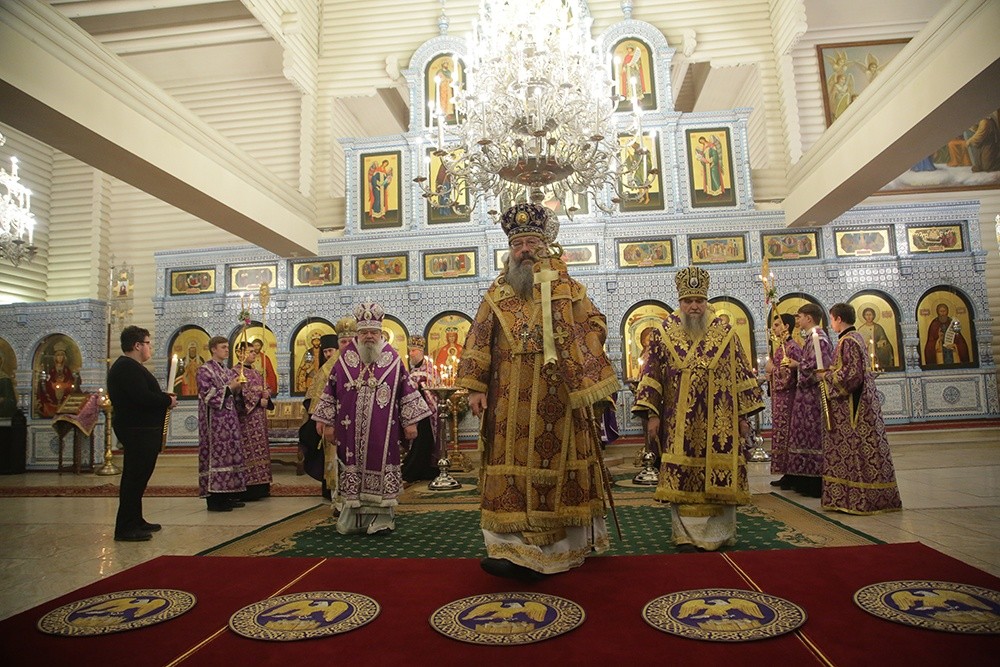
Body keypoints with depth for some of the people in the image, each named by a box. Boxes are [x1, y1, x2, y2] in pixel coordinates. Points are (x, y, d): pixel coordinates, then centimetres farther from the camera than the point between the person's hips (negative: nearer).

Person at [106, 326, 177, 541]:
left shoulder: (126, 366, 18)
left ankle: (135, 520, 27)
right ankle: (125, 528, -1)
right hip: (138, 430, -12)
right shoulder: (128, 367, -18)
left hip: (139, 429, 12)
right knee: (135, 477, -7)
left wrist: (163, 396, 4)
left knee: (136, 477, 17)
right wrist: (167, 400, -12)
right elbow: (143, 398, -27)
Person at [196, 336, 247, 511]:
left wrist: (238, 388, 2)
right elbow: (208, 396, -15)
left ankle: (227, 494, 14)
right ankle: (214, 499, -3)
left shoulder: (227, 371, 16)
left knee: (229, 454, 7)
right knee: (216, 453, -7)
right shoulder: (206, 370, -6)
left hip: (229, 419, 8)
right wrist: (229, 388, -16)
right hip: (215, 421, -8)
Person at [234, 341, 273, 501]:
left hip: (259, 417, 9)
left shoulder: (256, 372, 18)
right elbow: (240, 394, -15)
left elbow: (265, 389, 21)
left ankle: (260, 485, 12)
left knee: (260, 447, 8)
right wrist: (258, 401, -15)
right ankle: (248, 489, -5)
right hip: (246, 417, -9)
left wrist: (266, 395, -1)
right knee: (248, 449, -8)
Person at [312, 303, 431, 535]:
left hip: (383, 433, -1)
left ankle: (381, 517, 12)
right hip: (351, 431, 1)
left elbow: (407, 391, 2)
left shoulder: (392, 360, 0)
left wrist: (410, 422, -1)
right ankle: (353, 516, 18)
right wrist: (328, 423, 6)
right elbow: (331, 393, 7)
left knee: (380, 466, 2)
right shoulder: (345, 360, 4)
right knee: (353, 468, 6)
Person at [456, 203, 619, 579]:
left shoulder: (568, 290, 5)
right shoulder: (497, 294, 10)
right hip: (510, 402, 2)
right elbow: (479, 341, 6)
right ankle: (516, 547, 10)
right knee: (513, 469, 2)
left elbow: (596, 329, 6)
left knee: (558, 465, 3)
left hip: (558, 401, -1)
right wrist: (476, 387, -3)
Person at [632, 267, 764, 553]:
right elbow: (651, 375, 2)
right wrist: (652, 414, -5)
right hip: (679, 424, -1)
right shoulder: (664, 335, 3)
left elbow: (742, 375, 7)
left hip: (719, 422, 1)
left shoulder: (726, 334, 6)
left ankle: (719, 533, 20)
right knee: (682, 477, 1)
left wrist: (744, 416, 3)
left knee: (718, 476, 4)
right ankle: (686, 535, 12)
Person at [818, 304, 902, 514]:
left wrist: (827, 376, -9)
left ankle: (855, 499, 1)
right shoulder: (856, 337, 14)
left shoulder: (848, 341, -16)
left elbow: (851, 373, -21)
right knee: (855, 448, 12)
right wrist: (830, 371, 12)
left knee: (851, 448, -5)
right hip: (859, 401, 10)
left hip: (852, 404, -10)